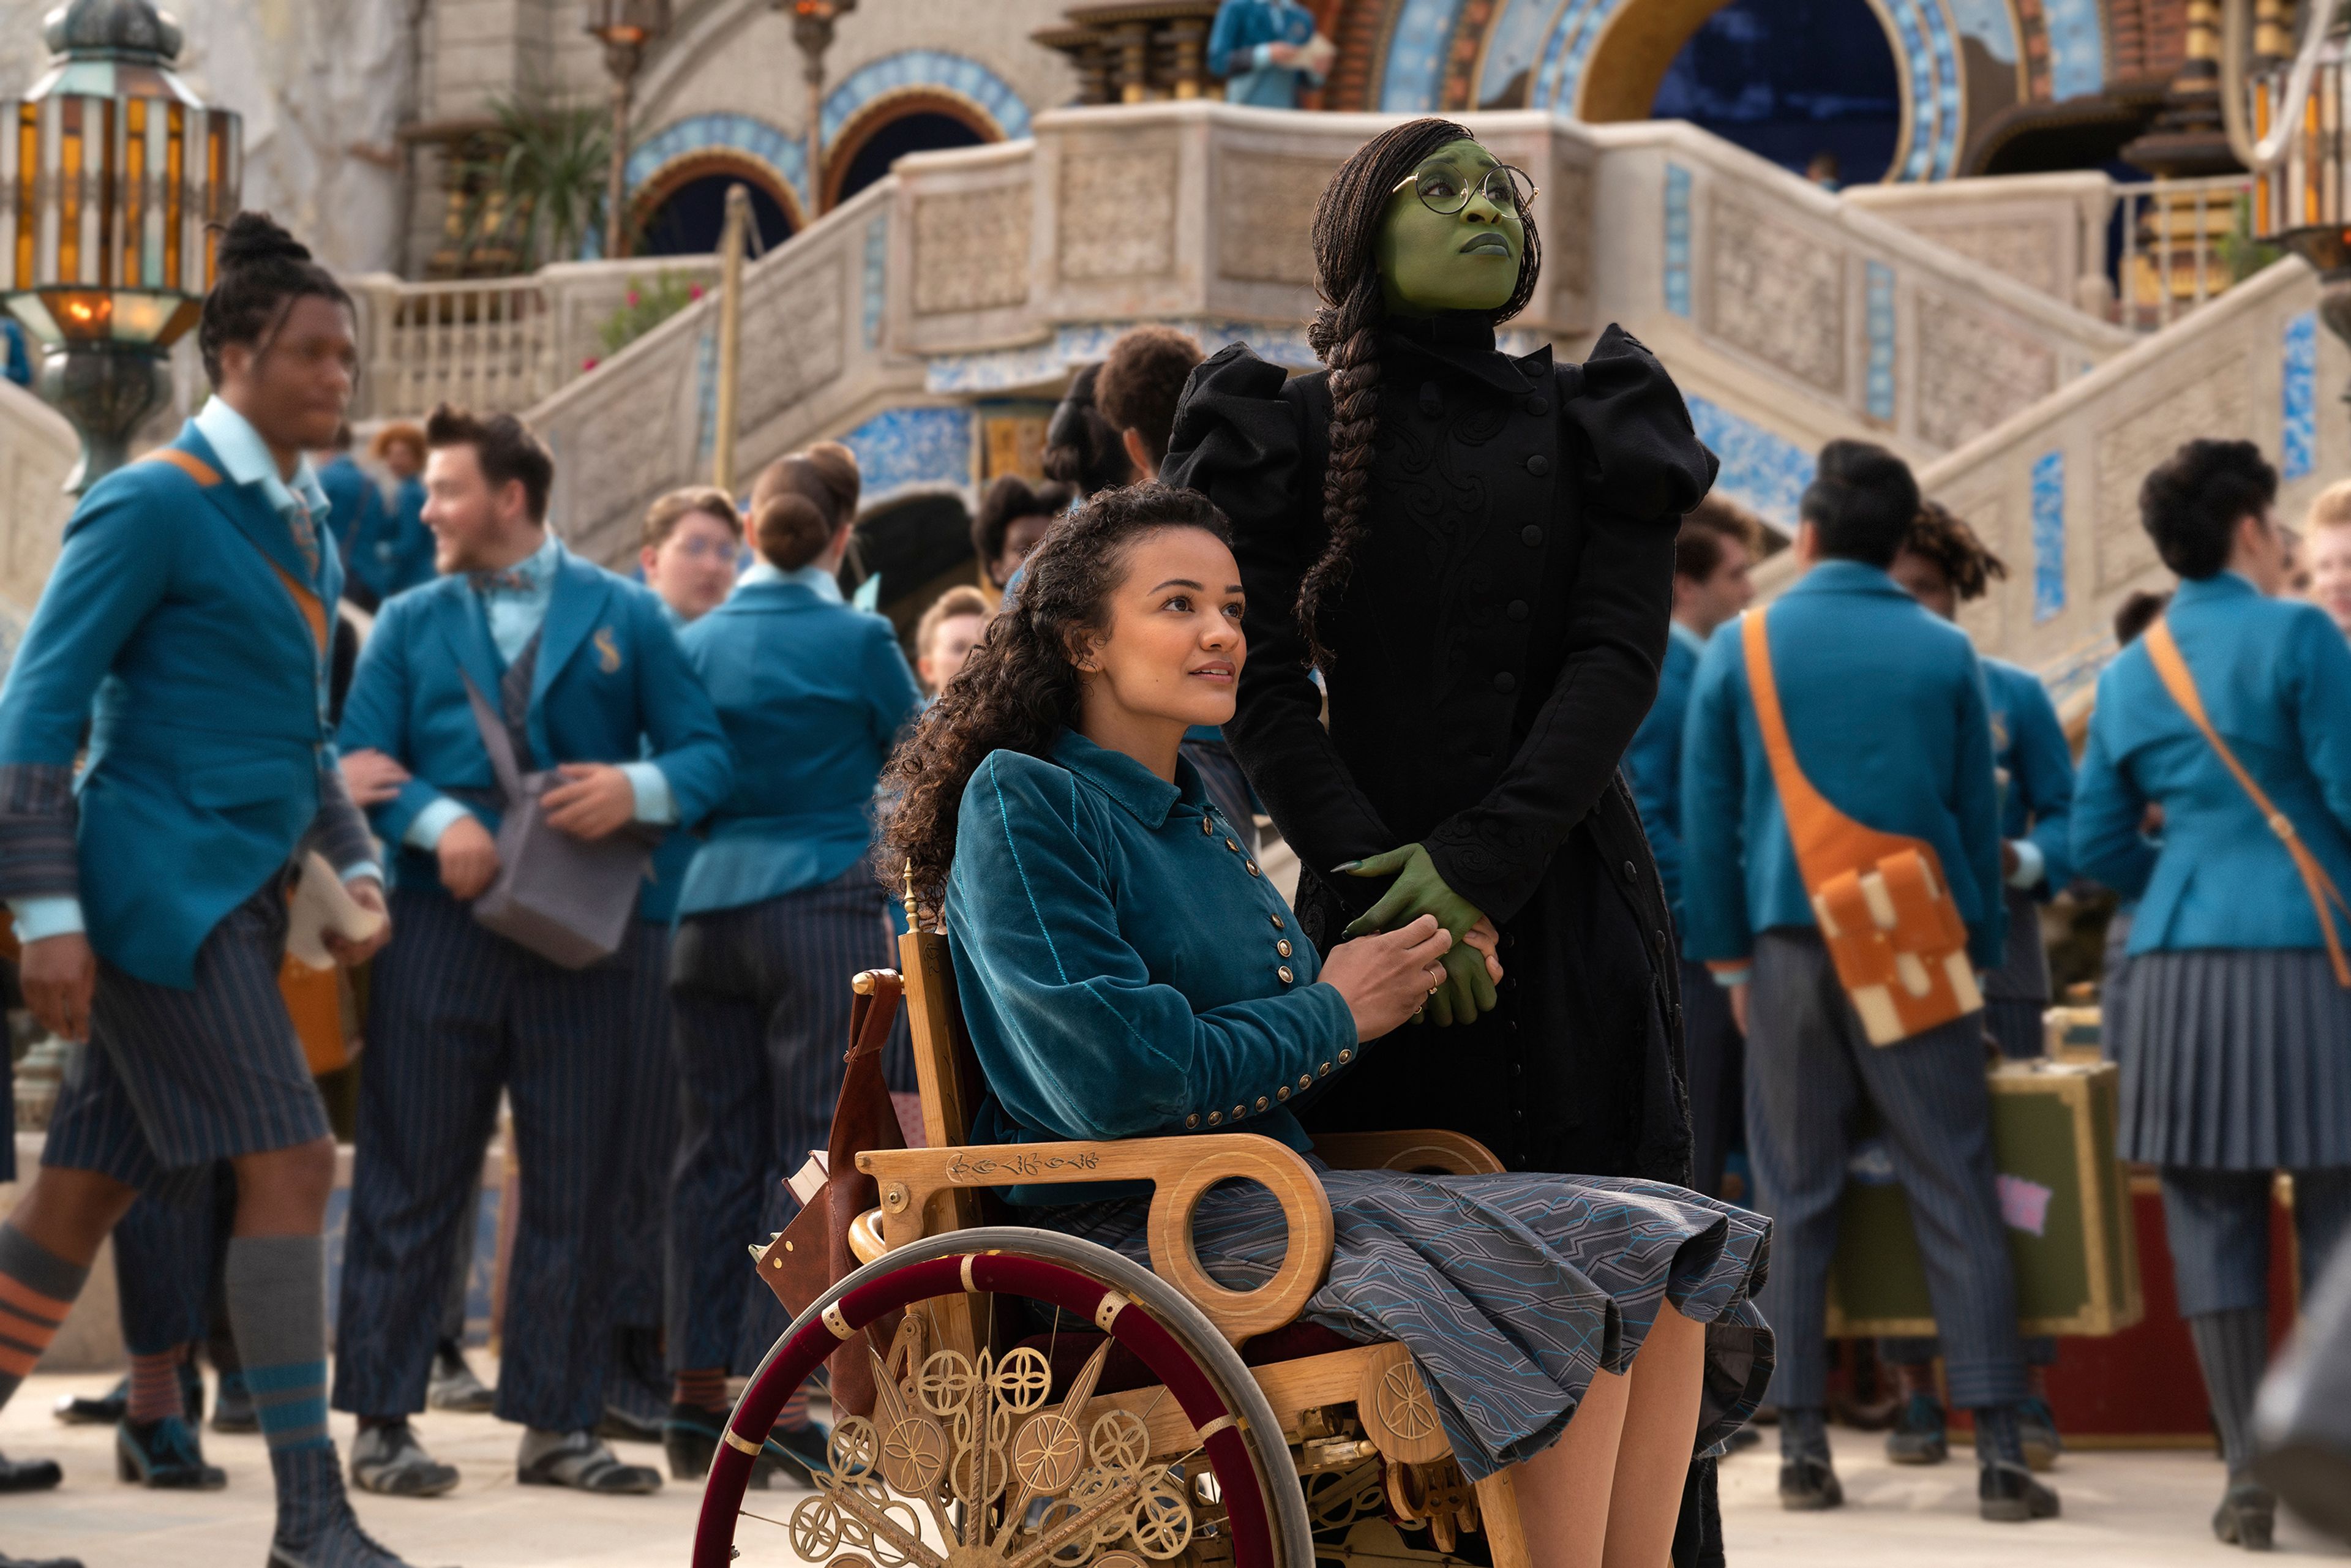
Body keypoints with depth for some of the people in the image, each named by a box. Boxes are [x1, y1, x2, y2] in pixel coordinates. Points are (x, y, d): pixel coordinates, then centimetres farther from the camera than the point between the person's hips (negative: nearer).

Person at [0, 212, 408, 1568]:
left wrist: (353, 861, 14)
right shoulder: (155, 505, -9)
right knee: (290, 1162, -13)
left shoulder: (306, 524, 16)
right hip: (161, 883, -8)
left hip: (238, 895, 8)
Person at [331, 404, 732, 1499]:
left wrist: (640, 788, -17)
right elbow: (362, 763, 4)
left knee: (576, 1184, 3)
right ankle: (382, 1419, 4)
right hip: (441, 926, 0)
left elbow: (706, 754, 4)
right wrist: (439, 823, -15)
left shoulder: (624, 617, 9)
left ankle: (557, 1425, 10)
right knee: (411, 1177, 0)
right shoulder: (410, 623, 12)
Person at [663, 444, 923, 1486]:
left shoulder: (698, 642, 6)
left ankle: (698, 1397, 11)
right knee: (816, 1151, -2)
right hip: (822, 900, -5)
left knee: (719, 1147, 9)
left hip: (708, 903, 5)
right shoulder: (857, 640, -6)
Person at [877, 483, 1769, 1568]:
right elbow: (1109, 1080, -20)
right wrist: (1332, 1014, -7)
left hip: (1268, 1202, 9)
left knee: (1657, 1258, -7)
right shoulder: (1022, 804, -8)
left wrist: (1405, 983, 5)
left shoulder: (1191, 816, 20)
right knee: (1561, 1282, -22)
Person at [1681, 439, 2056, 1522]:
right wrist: (1980, 952, 17)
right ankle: (1998, 1449, -5)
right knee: (1955, 1195, 0)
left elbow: (1705, 818, 5)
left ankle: (1802, 1445, 5)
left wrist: (1726, 955, 11)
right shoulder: (1945, 654, 4)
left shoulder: (1741, 648, 2)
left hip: (1792, 946, 0)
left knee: (1797, 1200, 6)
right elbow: (1979, 817, 9)